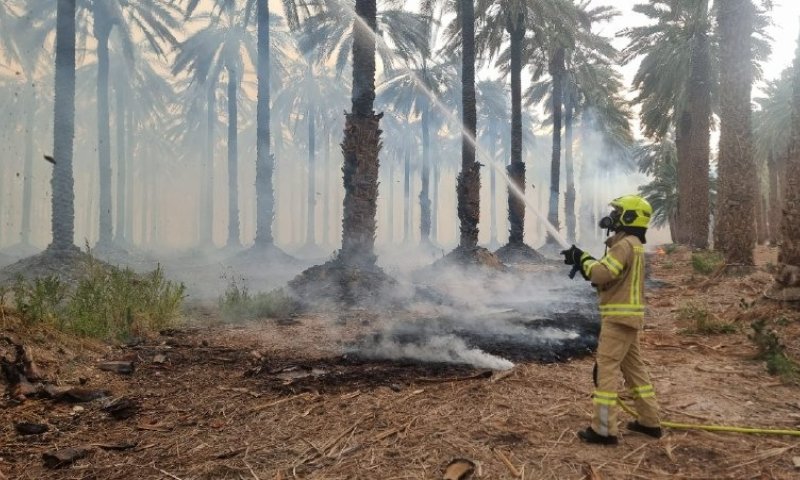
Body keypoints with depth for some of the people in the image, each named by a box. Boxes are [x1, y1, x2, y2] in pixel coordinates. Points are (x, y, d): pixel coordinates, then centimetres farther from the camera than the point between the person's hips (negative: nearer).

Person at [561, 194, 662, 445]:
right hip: (628, 317, 10)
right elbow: (608, 274, 18)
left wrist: (583, 258, -8)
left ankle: (604, 429, -3)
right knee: (634, 368, 17)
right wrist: (583, 260, 6)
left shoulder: (624, 244, -16)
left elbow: (601, 274, -24)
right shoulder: (633, 244, 17)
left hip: (619, 317, -10)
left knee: (605, 370, -7)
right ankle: (650, 421, 26)